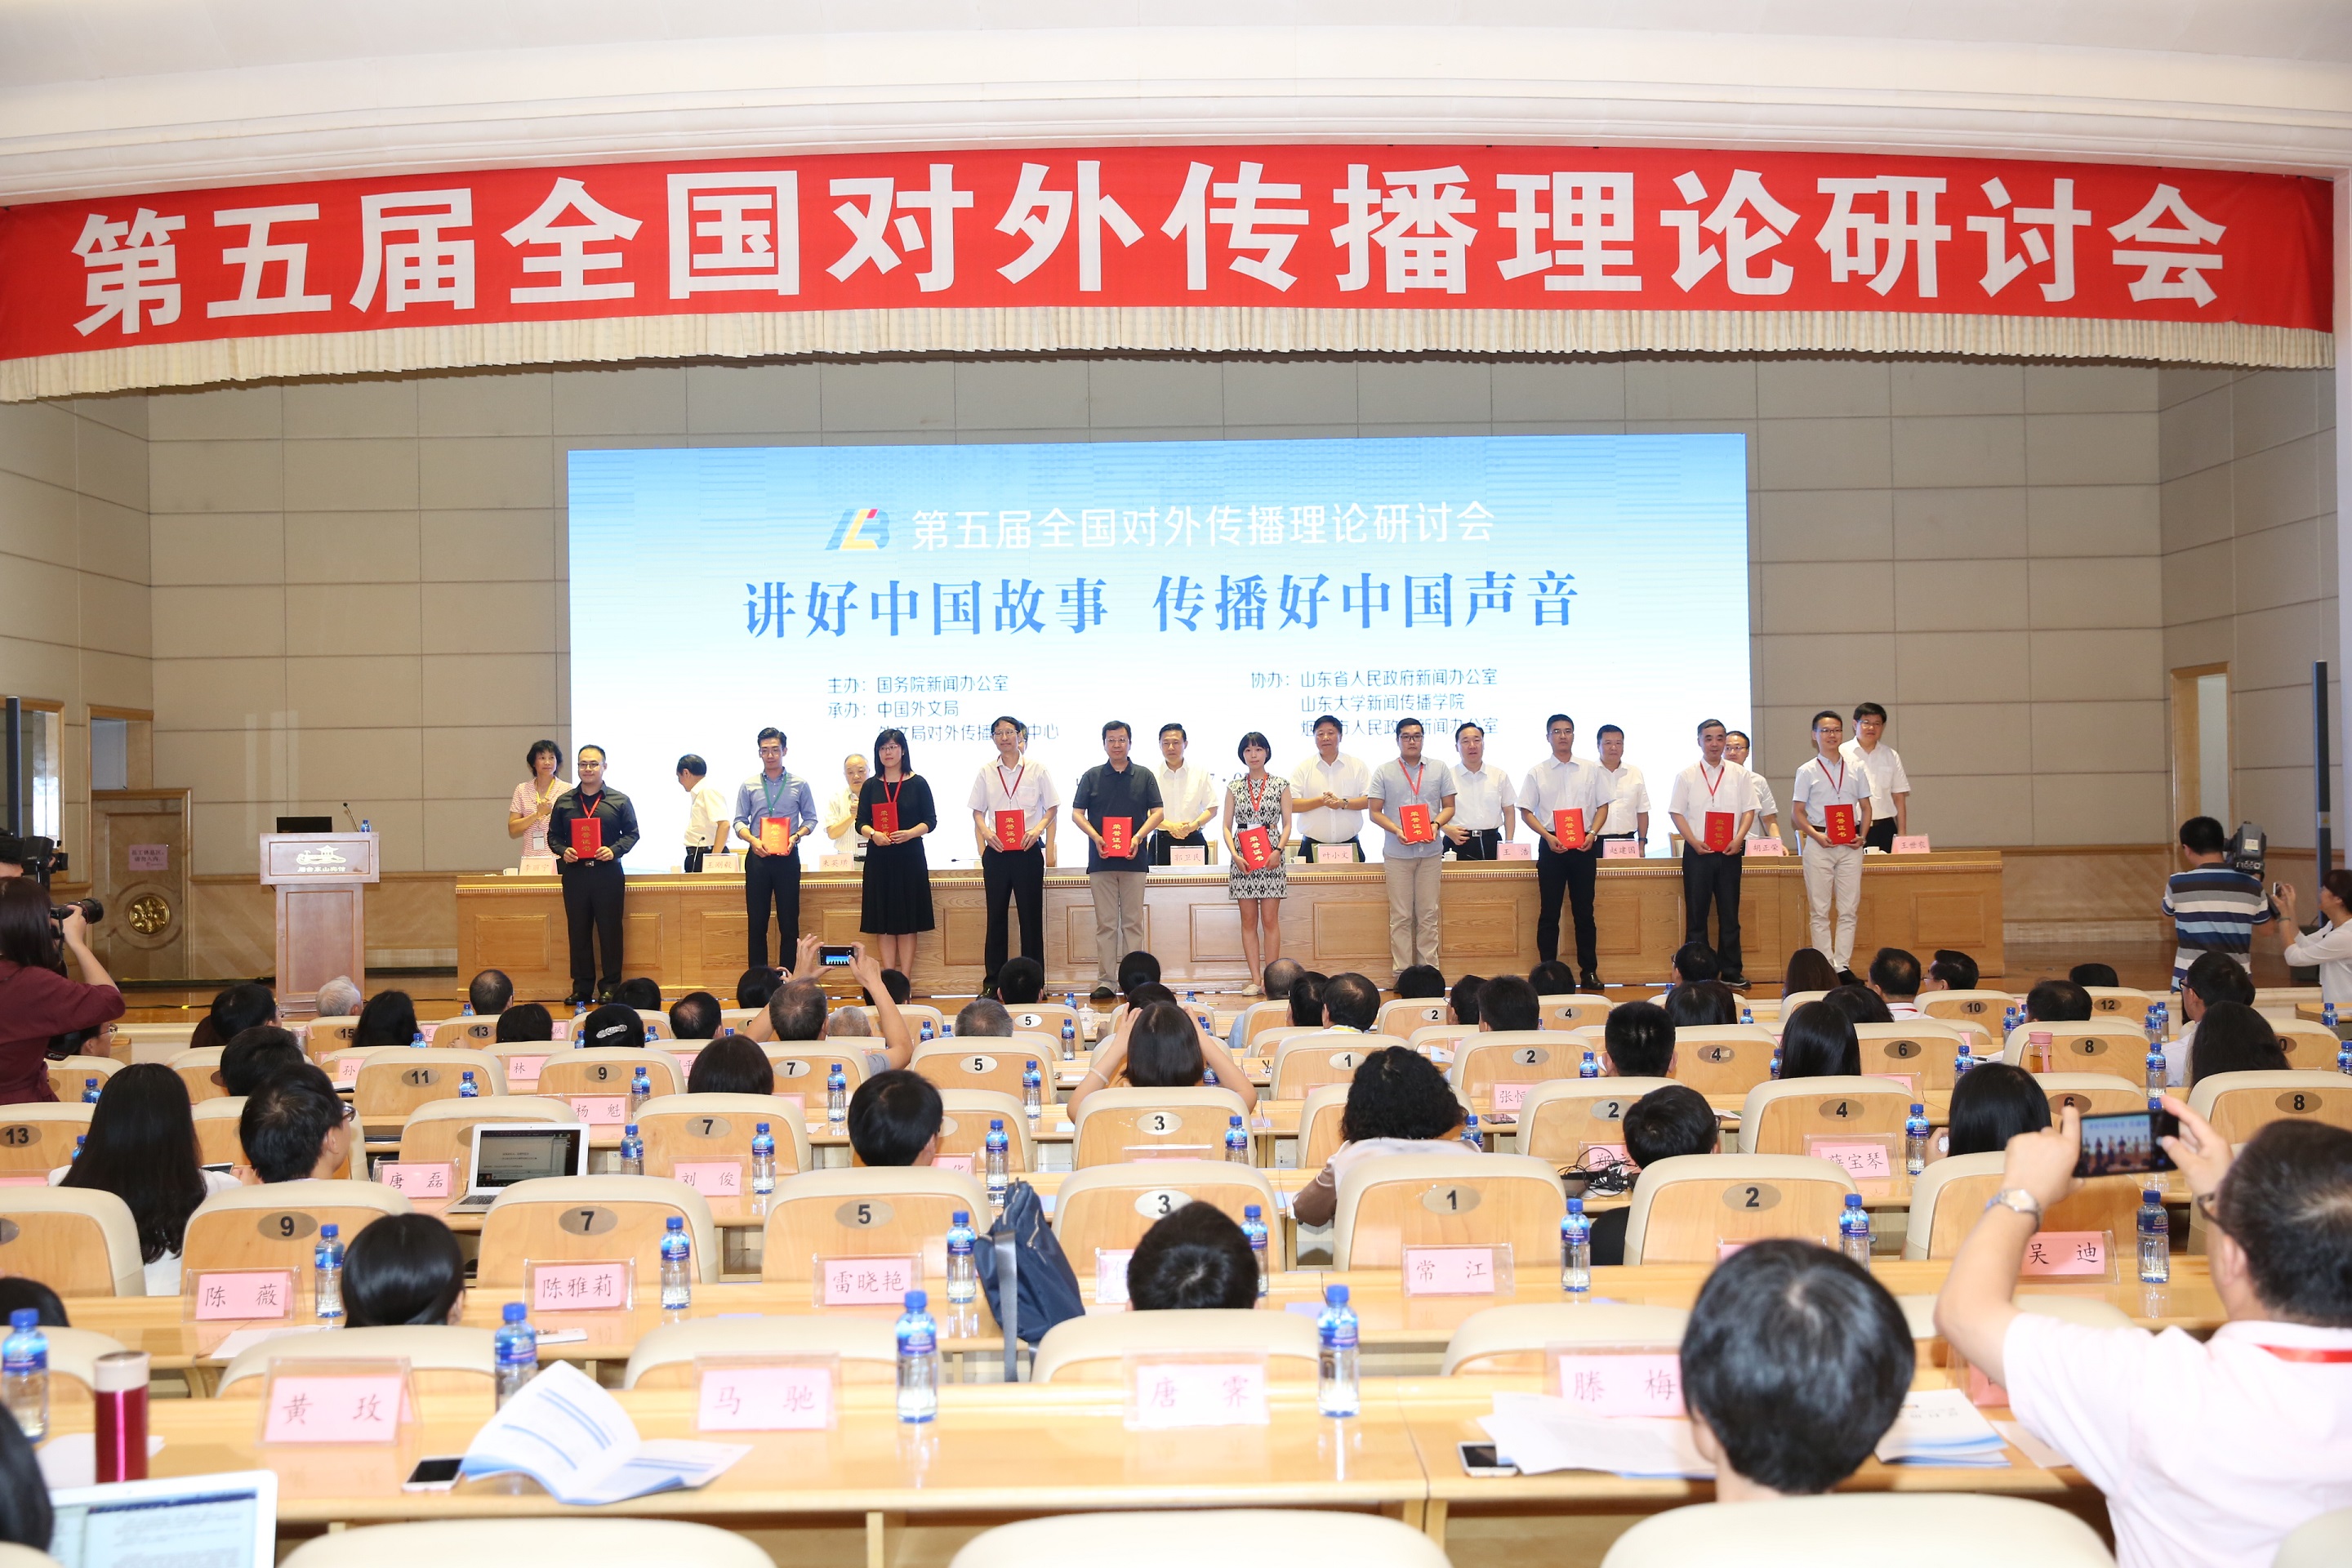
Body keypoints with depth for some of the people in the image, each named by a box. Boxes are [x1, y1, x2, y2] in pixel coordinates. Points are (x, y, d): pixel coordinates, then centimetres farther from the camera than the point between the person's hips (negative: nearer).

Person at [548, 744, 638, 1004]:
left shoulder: (620, 801, 5)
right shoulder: (564, 802, 11)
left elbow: (632, 833, 5)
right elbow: (553, 835, 14)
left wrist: (614, 850, -12)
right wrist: (563, 851, -7)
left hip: (607, 873, -2)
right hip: (574, 873, 2)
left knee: (610, 931, -1)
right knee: (578, 932, 5)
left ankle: (611, 986, 6)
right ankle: (582, 987, 12)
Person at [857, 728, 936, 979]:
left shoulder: (917, 783, 3)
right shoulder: (870, 786, 9)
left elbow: (931, 820, 0)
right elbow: (861, 822, 7)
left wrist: (910, 833, -18)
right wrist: (873, 834, -15)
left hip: (910, 857, -2)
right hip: (879, 858, 2)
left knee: (907, 924, -1)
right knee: (884, 925, 2)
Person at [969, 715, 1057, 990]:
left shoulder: (1037, 770, 2)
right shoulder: (986, 773, 7)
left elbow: (1052, 808, 4)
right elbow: (978, 812, 10)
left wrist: (1038, 829, -12)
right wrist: (986, 832, -9)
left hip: (1028, 850, -2)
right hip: (996, 851, 2)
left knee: (1031, 914, 1)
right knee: (996, 914, 5)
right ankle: (993, 979, 11)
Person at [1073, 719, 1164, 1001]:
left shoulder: (1145, 776, 8)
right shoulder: (1091, 776, 8)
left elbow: (1157, 813, 4)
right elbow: (1077, 813, 6)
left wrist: (1139, 837, -12)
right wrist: (1096, 837, -11)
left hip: (1134, 859, 0)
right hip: (1101, 861, 0)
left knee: (1133, 922, 2)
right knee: (1105, 923, 2)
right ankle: (1105, 982, 4)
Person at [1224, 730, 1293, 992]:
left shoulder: (1281, 785, 6)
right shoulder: (1234, 787, 9)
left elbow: (1287, 824, 5)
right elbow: (1227, 826, 7)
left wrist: (1278, 850, -10)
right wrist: (1235, 855, -8)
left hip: (1271, 857, -1)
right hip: (1242, 858, 1)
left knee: (1270, 920, -3)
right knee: (1249, 921, 2)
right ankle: (1255, 980, 5)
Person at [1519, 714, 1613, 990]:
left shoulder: (1590, 771, 8)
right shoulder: (1537, 772, 4)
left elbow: (1602, 807, 10)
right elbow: (1526, 811, 3)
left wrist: (1592, 833, -8)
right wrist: (1548, 837, -11)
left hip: (1584, 846, 1)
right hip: (1551, 846, -1)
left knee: (1584, 910, 5)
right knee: (1549, 912, 1)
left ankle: (1589, 970, 12)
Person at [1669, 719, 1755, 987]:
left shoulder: (1740, 774, 7)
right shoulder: (1686, 776, 4)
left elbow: (1749, 810, 5)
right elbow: (1676, 812, 2)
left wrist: (1738, 839, -10)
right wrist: (1694, 841, -11)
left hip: (1729, 852, 1)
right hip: (1697, 851, -1)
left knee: (1729, 914, 4)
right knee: (1696, 914, 1)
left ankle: (1732, 973, 9)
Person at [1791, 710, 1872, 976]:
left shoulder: (1855, 770, 10)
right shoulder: (1807, 772, 2)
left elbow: (1866, 807, 14)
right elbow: (1797, 812, 0)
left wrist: (1862, 835, -3)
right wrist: (1817, 836, -14)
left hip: (1851, 845, 2)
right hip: (1819, 843, -2)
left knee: (1848, 910, 1)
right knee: (1820, 910, 0)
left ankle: (1842, 965, 6)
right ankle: (1824, 967, 4)